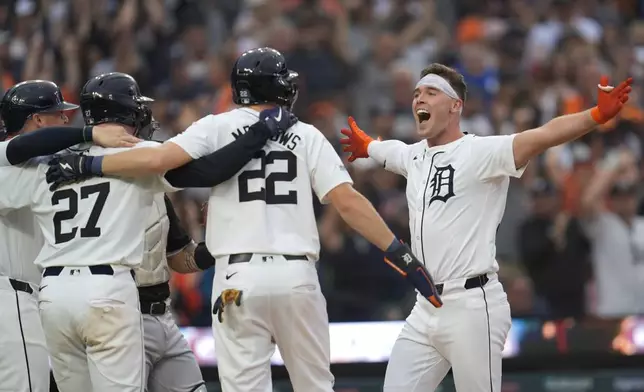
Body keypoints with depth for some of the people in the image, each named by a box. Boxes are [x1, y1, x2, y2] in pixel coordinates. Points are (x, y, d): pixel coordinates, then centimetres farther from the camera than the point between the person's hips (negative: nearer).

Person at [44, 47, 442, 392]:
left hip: (239, 278, -1)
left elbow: (157, 159, -8)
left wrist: (86, 165, 4)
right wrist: (401, 254, -1)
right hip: (298, 277, 1)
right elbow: (348, 200, -1)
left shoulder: (219, 127, 5)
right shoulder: (307, 135, 9)